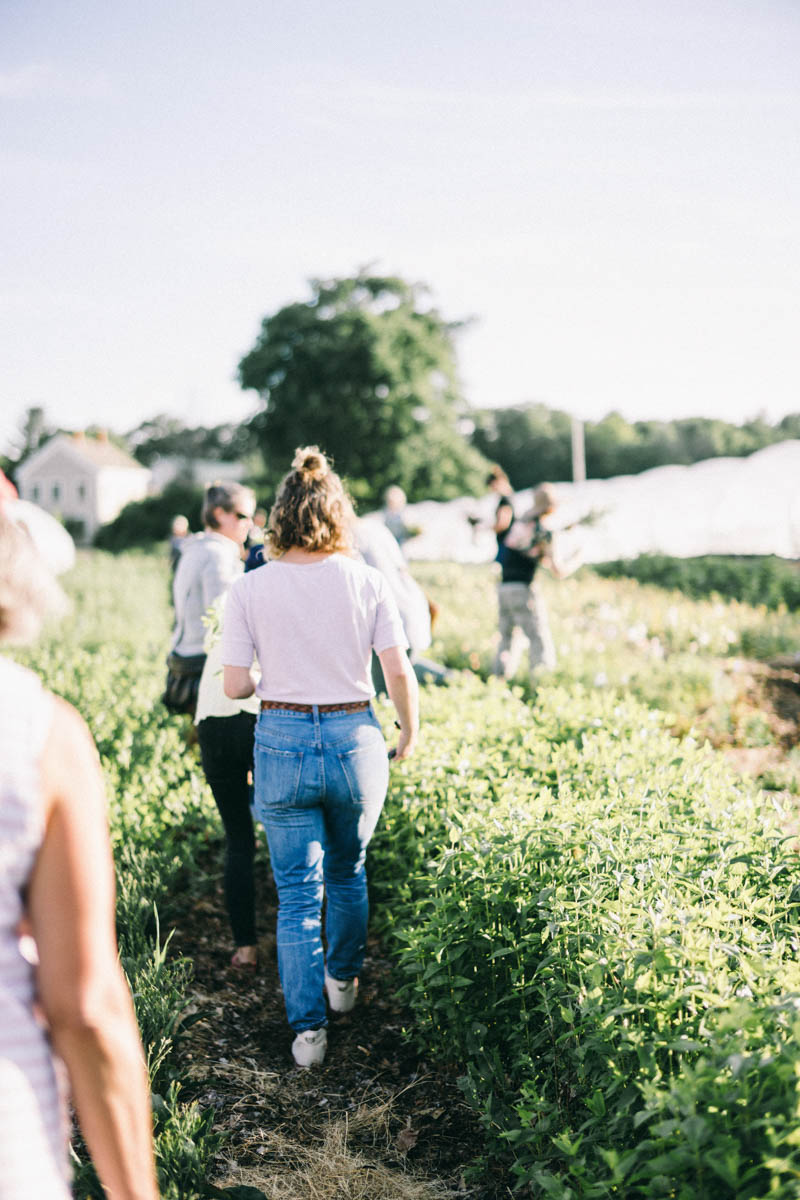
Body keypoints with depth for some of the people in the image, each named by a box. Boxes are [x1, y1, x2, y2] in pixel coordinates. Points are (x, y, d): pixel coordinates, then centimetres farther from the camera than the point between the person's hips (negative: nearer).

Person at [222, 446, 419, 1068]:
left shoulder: (251, 588, -5)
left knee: (297, 890, 10)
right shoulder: (366, 582, -5)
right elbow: (399, 674, -6)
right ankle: (344, 981, 43)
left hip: (282, 741, -1)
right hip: (355, 738, 1)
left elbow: (236, 685, -5)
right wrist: (410, 734, 10)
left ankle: (308, 1028, 8)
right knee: (348, 871, 24)